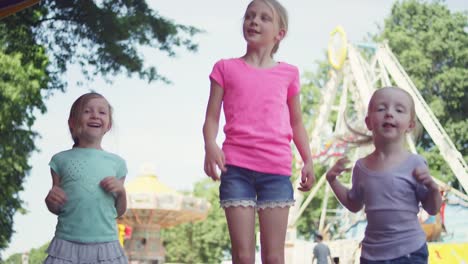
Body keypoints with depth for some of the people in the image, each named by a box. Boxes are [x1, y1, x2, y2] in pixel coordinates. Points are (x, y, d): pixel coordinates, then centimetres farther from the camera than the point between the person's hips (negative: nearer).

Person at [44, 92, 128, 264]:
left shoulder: (116, 162, 7)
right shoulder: (61, 159, 4)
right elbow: (56, 209, 11)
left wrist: (121, 191, -5)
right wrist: (51, 200, -10)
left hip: (105, 245, 1)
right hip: (67, 244, -1)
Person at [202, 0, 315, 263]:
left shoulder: (288, 73, 13)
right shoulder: (226, 68, 10)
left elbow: (296, 123, 18)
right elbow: (212, 117, 6)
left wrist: (308, 160, 7)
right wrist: (210, 145, -14)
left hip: (276, 169, 1)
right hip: (236, 167, -1)